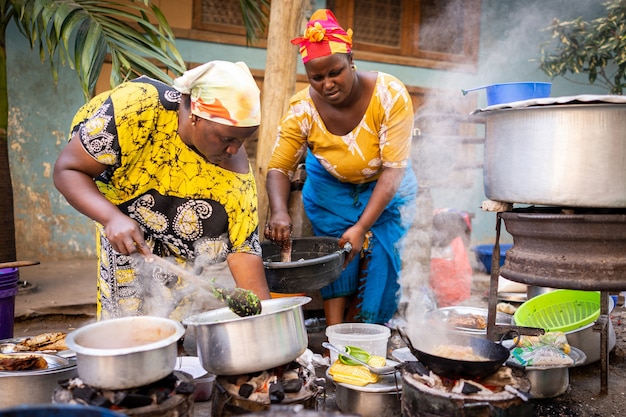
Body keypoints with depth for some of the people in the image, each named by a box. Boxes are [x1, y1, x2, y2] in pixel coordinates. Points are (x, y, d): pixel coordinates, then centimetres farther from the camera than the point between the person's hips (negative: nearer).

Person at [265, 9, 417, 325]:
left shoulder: (390, 94, -29)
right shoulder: (302, 109, -23)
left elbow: (394, 169, -30)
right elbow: (279, 168, -20)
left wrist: (362, 227, -39)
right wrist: (279, 212, -42)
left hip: (384, 187, -1)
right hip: (330, 187, 1)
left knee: (379, 257, -7)